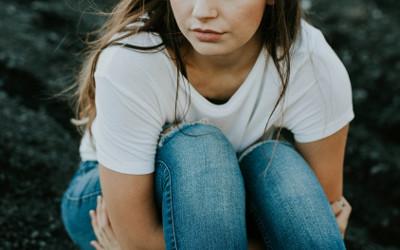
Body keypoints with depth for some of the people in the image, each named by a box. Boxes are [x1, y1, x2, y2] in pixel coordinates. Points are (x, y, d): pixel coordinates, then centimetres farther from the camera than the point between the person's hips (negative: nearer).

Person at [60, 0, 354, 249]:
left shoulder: (314, 64, -27)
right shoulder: (130, 62, -33)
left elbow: (323, 207, -18)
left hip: (233, 208, 3)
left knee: (278, 162, -30)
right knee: (198, 148, -33)